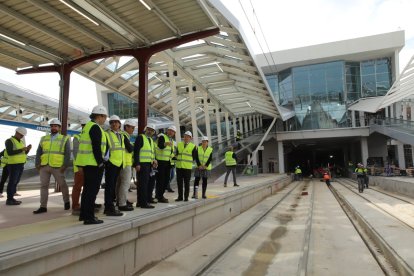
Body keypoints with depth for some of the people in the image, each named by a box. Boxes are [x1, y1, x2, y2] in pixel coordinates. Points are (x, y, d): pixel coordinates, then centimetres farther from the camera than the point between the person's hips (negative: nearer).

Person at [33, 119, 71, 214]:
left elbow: (67, 153, -2)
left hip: (57, 167, -4)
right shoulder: (44, 138, 15)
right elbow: (39, 152, 14)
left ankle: (66, 201, 24)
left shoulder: (64, 139, 4)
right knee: (44, 186, 3)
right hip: (44, 166, 4)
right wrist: (37, 164, 3)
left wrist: (65, 165, -10)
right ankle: (43, 207, 9)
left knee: (62, 185, 6)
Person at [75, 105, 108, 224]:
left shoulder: (87, 126, 18)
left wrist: (82, 165, 22)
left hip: (86, 163, 10)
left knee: (87, 189, 17)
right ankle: (89, 217, -1)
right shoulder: (95, 127, -13)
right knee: (92, 190, -5)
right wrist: (100, 162, -15)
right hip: (94, 164, -10)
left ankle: (84, 214, 26)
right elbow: (96, 147, -21)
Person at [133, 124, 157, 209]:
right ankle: (144, 202, -5)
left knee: (145, 183, 9)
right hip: (141, 164, -8)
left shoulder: (151, 140, 21)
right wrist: (137, 164, -18)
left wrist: (154, 160, 9)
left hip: (148, 164, 8)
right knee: (143, 183, -8)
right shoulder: (140, 137, -4)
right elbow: (136, 151, -11)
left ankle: (140, 202, 16)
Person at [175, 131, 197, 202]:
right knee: (179, 182, 5)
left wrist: (188, 161, 1)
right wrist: (178, 160, 4)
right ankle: (180, 197, 13)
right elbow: (176, 154, 18)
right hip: (179, 166, 3)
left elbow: (194, 157, 3)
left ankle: (186, 197, 10)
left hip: (187, 167, -3)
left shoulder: (193, 146, 1)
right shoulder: (179, 144, 12)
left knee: (186, 183, 2)